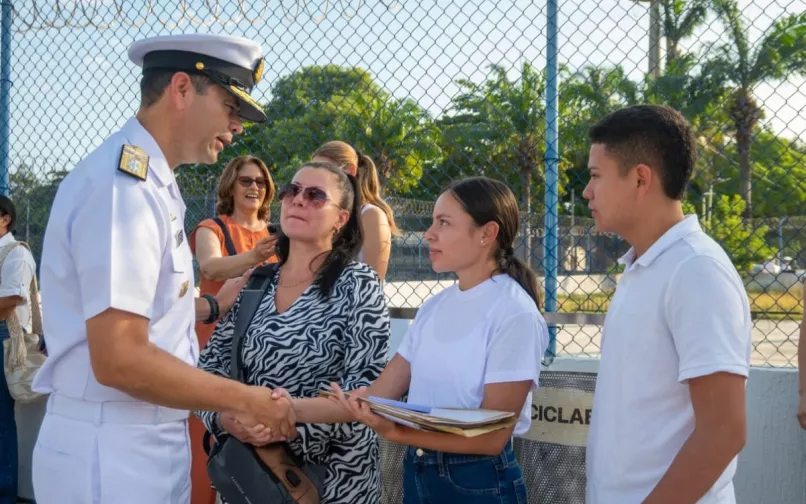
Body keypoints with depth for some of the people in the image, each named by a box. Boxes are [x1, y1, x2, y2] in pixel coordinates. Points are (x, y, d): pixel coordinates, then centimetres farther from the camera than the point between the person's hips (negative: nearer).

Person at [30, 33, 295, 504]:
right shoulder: (123, 184, -20)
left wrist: (213, 306, 26)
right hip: (112, 453, -10)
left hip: (146, 443, 10)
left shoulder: (148, 182, 12)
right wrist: (245, 400, -17)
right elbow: (119, 360, -25)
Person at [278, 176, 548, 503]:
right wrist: (293, 408, -9)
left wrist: (395, 432, -28)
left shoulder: (515, 315, -15)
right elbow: (378, 396, 3)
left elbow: (491, 436, -19)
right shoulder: (434, 308, 5)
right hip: (417, 474, 7)